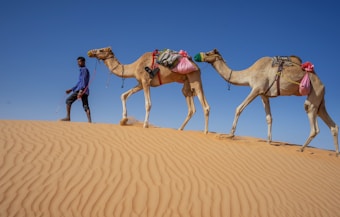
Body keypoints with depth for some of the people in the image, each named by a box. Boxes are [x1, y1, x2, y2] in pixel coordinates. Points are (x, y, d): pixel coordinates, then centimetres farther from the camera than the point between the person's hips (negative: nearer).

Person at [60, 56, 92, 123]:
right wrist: (71, 90, 29)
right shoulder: (83, 70, 28)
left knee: (68, 100, -4)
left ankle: (68, 117, -10)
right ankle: (89, 121, -15)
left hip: (82, 90, -9)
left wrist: (80, 91, -25)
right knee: (86, 106, -3)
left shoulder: (84, 69, -2)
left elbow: (83, 81, -15)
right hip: (85, 91, 9)